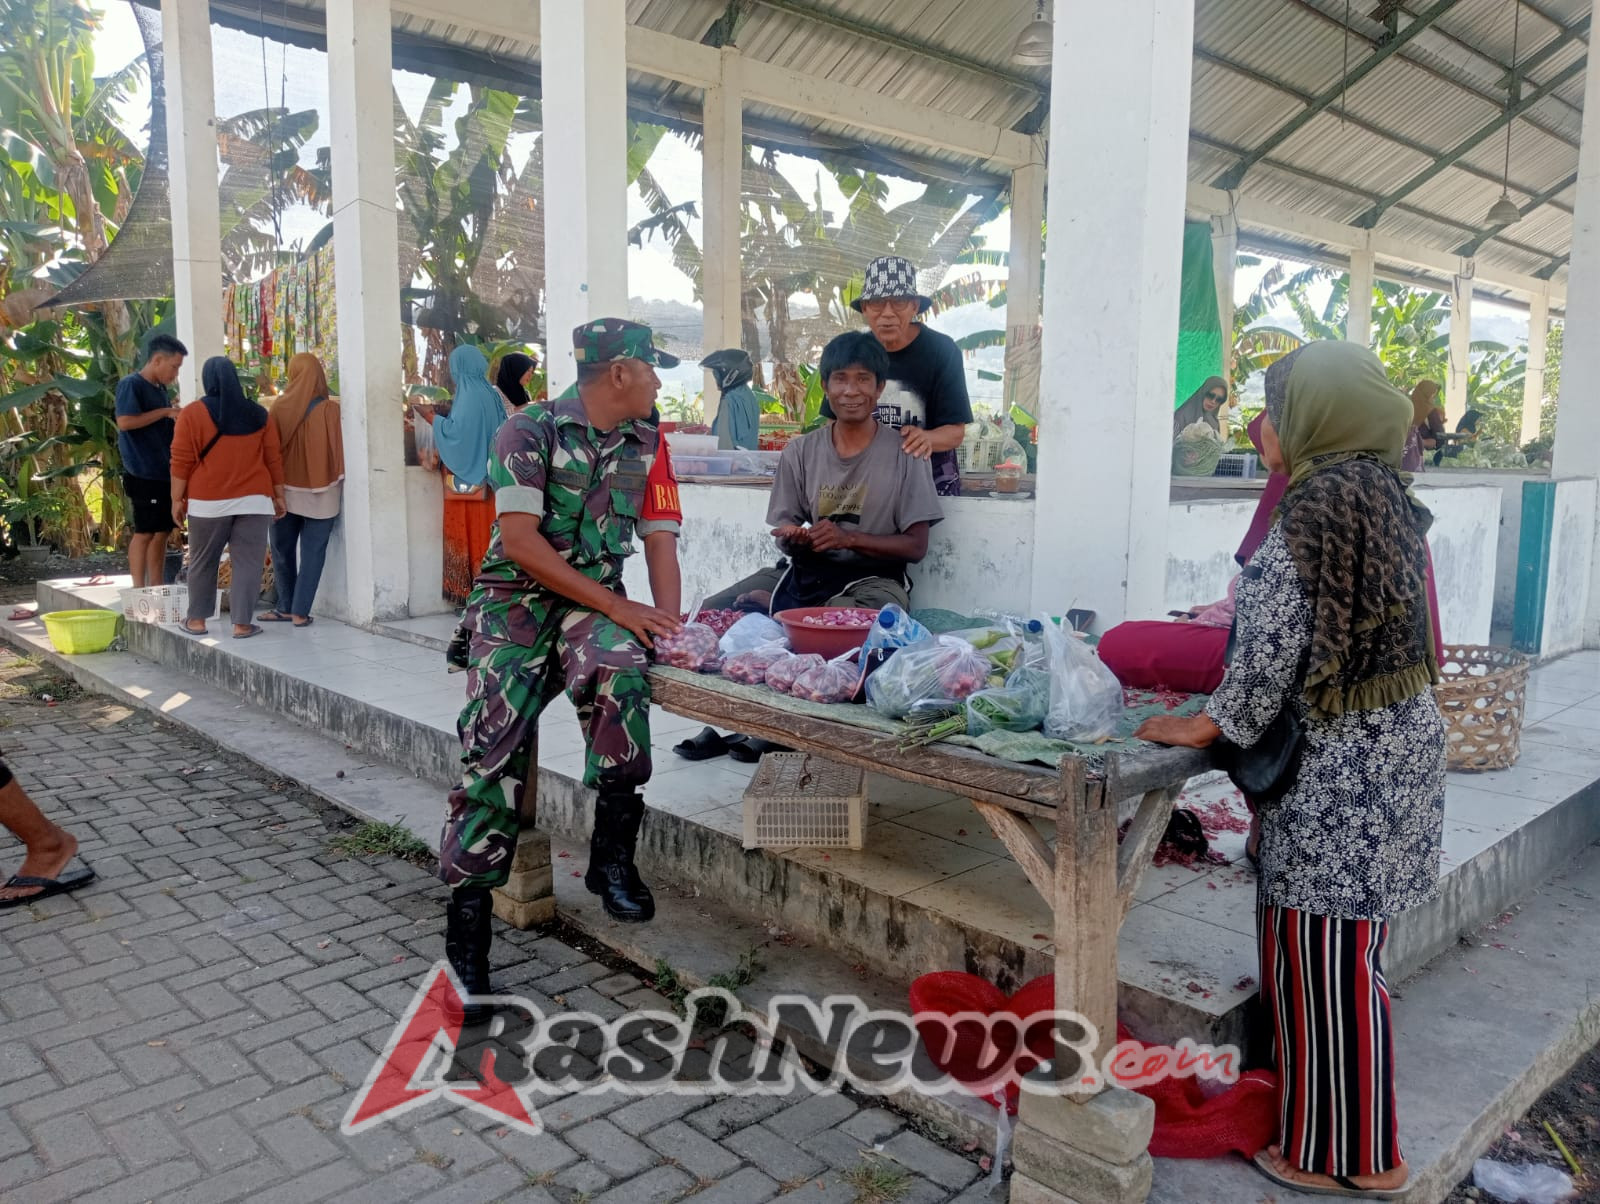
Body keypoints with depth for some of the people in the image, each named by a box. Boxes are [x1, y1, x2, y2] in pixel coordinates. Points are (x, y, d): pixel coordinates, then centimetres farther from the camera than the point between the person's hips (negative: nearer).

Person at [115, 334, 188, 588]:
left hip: (164, 473, 8)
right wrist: (165, 412, -16)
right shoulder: (131, 384, -8)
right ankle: (139, 590, 0)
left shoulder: (160, 389, 16)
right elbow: (124, 421, -21)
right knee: (144, 532, -5)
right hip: (143, 474, -8)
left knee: (161, 532, 10)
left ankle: (157, 589, 16)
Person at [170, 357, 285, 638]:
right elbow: (274, 459, 7)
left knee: (203, 561, 13)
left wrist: (177, 499, 3)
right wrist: (279, 495, 14)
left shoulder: (192, 414, -2)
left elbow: (181, 462, -3)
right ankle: (242, 624, 0)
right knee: (248, 563, 1)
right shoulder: (258, 415, 5)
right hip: (254, 500, 1)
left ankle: (197, 619, 20)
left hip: (208, 502, -1)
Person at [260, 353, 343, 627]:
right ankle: (300, 612, 2)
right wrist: (338, 485, 5)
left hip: (286, 490, 1)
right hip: (321, 492, -1)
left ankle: (286, 607, 20)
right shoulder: (331, 409, -8)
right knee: (312, 552, 5)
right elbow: (339, 451, -6)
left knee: (282, 550, 16)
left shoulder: (280, 407, -4)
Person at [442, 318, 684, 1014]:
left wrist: (668, 625, -10)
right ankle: (467, 922, -6)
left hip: (598, 605, 2)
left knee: (620, 671, -32)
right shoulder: (529, 432, -5)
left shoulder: (646, 445, 11)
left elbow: (660, 540, 7)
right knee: (495, 746, -17)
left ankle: (612, 853, -19)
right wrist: (619, 608, -17)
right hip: (516, 599, -2)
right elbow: (520, 542, -13)